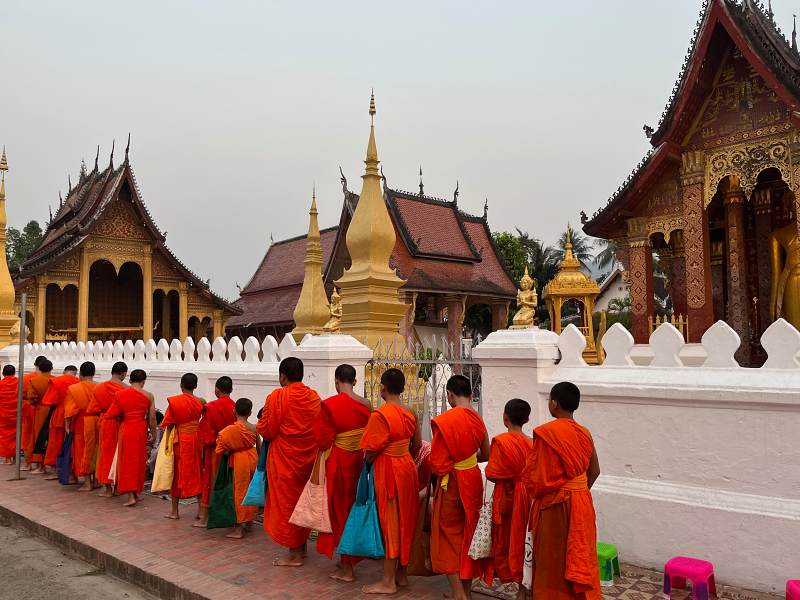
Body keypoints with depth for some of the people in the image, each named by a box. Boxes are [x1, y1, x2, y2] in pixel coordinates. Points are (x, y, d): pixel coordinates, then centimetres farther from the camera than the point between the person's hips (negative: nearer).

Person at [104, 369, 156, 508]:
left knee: (127, 461, 5)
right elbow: (152, 417, -2)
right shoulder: (148, 396, -5)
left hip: (126, 429, -1)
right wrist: (153, 433, 10)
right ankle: (137, 492, 24)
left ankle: (131, 496, 0)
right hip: (141, 430, 1)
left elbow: (112, 414, -1)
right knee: (139, 461, 14)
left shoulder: (120, 394, -6)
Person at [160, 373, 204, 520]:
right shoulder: (200, 402, -5)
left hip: (180, 441, -2)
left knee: (177, 473, 10)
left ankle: (174, 510, 16)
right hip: (196, 440, 2)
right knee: (197, 473, 10)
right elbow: (200, 422, -3)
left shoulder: (174, 401, -11)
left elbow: (168, 424, -6)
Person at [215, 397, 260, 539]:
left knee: (240, 491, 2)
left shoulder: (230, 430, -15)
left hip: (239, 459, -4)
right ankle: (249, 522, 29)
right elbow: (259, 447, 5)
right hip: (252, 458, 4)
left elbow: (225, 451, -14)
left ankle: (239, 528, 6)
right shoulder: (254, 428, -3)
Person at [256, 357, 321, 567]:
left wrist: (260, 423, 8)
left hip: (284, 458, -6)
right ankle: (302, 547, 29)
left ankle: (294, 555, 11)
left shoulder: (277, 396, -16)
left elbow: (266, 430, -12)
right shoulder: (314, 396, 1)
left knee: (285, 502, 5)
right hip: (308, 457, 6)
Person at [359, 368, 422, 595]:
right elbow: (417, 444, 10)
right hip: (407, 467, 7)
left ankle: (389, 581, 13)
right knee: (404, 520, 16)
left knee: (390, 522, 2)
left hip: (388, 470, -7)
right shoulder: (410, 413, 2)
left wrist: (366, 461, 2)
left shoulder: (380, 414, -19)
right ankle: (401, 574, 28)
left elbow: (371, 450, -18)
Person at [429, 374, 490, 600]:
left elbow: (438, 463, -16)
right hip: (473, 480, 6)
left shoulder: (444, 421, -20)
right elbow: (486, 455, 11)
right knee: (468, 533, 18)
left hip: (452, 483, -5)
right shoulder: (477, 419, -2)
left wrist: (444, 467, 5)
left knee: (449, 536, 10)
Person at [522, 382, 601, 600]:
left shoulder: (545, 432, -17)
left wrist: (534, 493, 1)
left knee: (553, 559, 7)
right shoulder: (584, 433, 3)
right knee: (579, 556, 16)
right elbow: (594, 471, 12)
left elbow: (536, 475, -17)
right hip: (582, 503, 6)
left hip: (555, 504, -6)